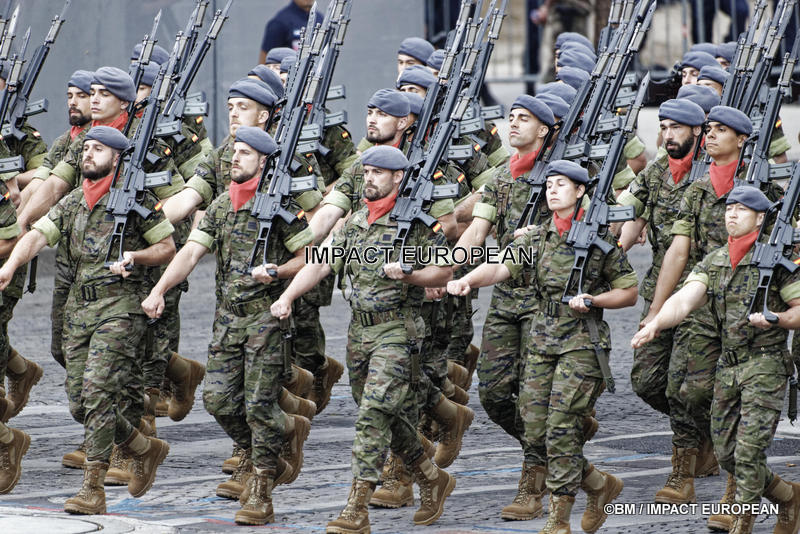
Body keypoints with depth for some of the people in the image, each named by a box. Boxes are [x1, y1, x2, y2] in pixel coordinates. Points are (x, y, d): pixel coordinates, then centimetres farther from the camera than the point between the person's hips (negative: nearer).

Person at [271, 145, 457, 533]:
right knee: (391, 417, 13)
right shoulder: (355, 222, 13)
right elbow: (321, 264, 9)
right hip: (359, 330, 7)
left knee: (374, 413, -14)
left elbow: (443, 272, -3)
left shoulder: (416, 220, -6)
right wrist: (286, 297, -4)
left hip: (397, 331, -7)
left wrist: (406, 274, -20)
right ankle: (432, 480, 32)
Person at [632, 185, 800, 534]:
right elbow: (685, 299, -7)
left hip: (765, 365, -6)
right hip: (728, 366, 6)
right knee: (726, 452, 8)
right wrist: (655, 324, -25)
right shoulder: (713, 262, 8)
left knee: (749, 450, -12)